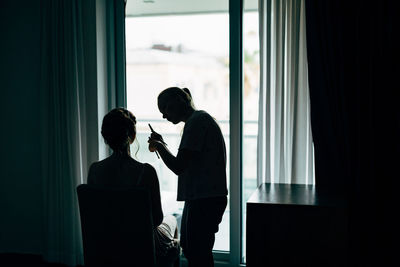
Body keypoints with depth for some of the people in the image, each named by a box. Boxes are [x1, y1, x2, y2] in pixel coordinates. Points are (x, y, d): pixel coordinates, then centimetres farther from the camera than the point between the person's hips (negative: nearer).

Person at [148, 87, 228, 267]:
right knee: (189, 247, 20)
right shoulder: (199, 119, 18)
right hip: (200, 199, 11)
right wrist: (162, 146, 16)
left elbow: (178, 167, -20)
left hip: (205, 200, -11)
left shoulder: (197, 121, -14)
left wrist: (159, 146, -5)